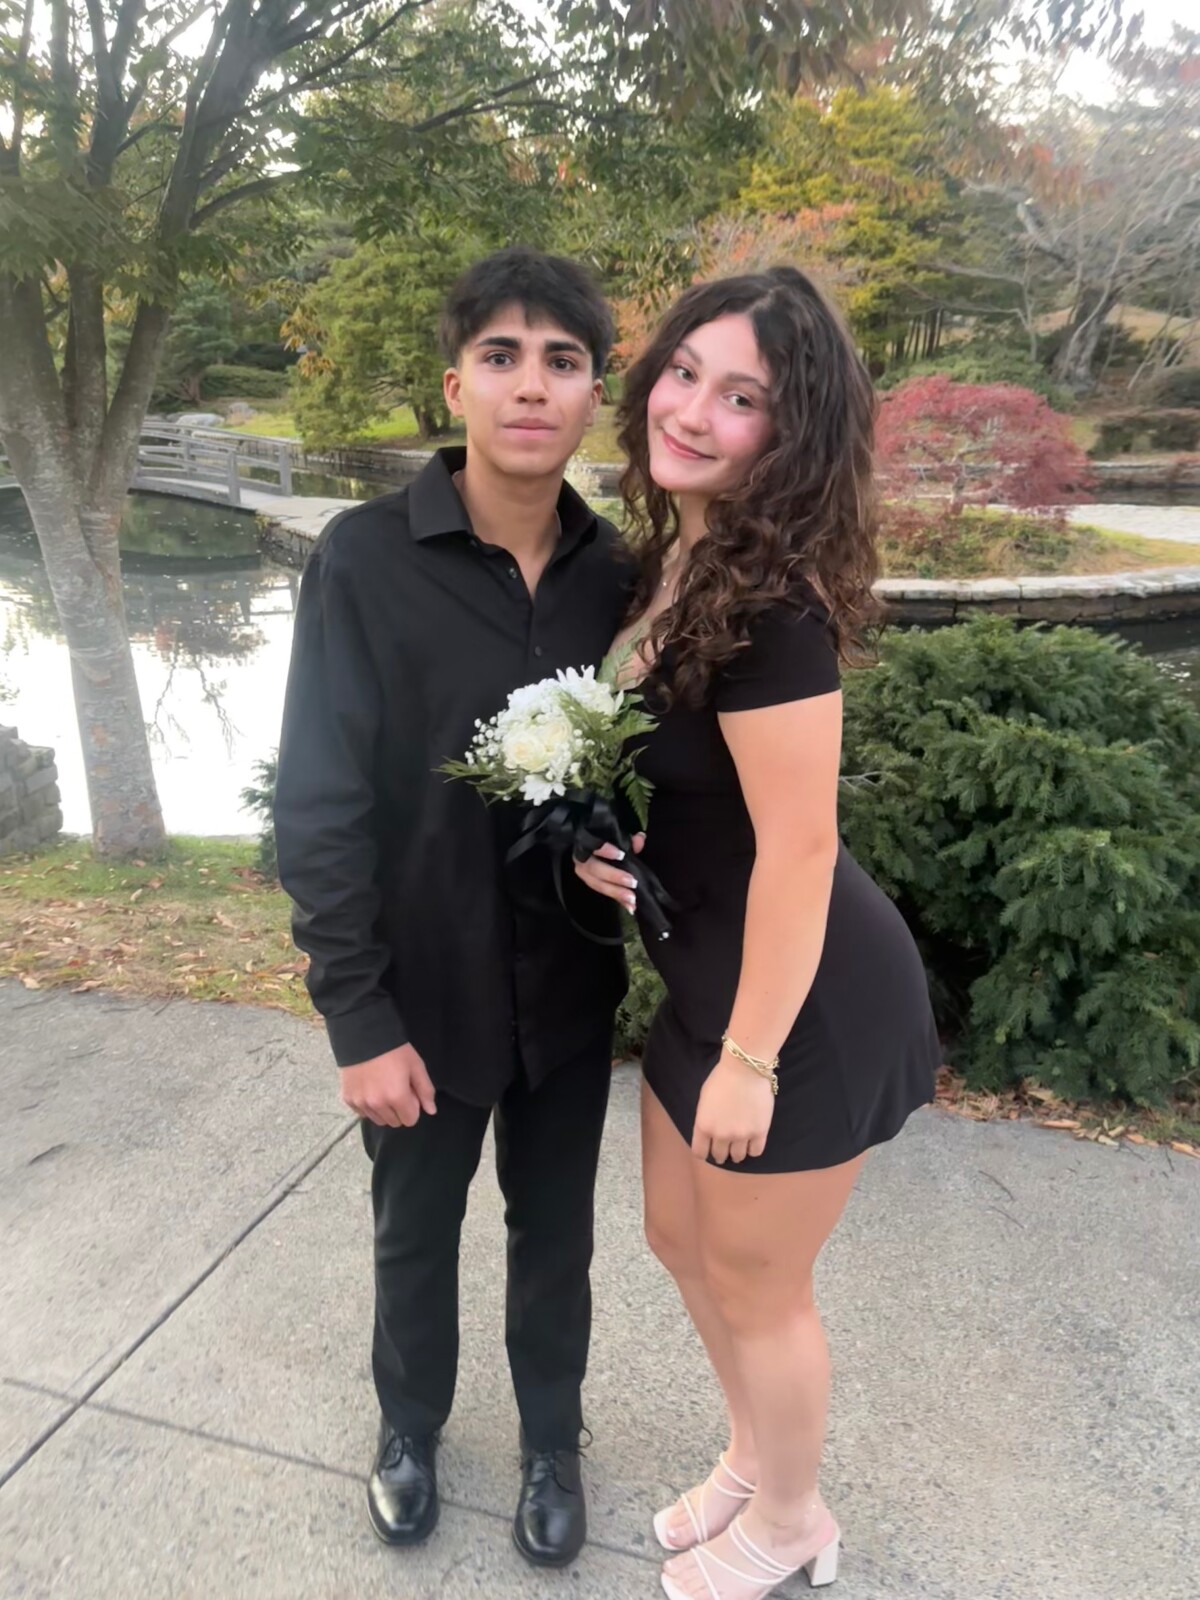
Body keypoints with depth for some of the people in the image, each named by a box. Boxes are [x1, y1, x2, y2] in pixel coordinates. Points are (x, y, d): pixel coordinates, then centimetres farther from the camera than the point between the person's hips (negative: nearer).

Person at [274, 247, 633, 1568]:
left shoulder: (615, 569, -5)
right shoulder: (364, 558, -15)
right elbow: (320, 805, -14)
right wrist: (358, 1017, -13)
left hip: (570, 989, 3)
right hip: (425, 988, -2)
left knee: (555, 1230, 21)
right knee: (416, 1231, 21)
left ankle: (550, 1443, 50)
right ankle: (410, 1429, 52)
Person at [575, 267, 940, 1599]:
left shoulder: (768, 598, -26)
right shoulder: (671, 555, 3)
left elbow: (797, 850, -24)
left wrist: (751, 1059, -17)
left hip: (810, 1000, -9)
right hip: (706, 972, 9)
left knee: (755, 1283, 15)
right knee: (681, 1239, 25)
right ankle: (755, 1459, 55)